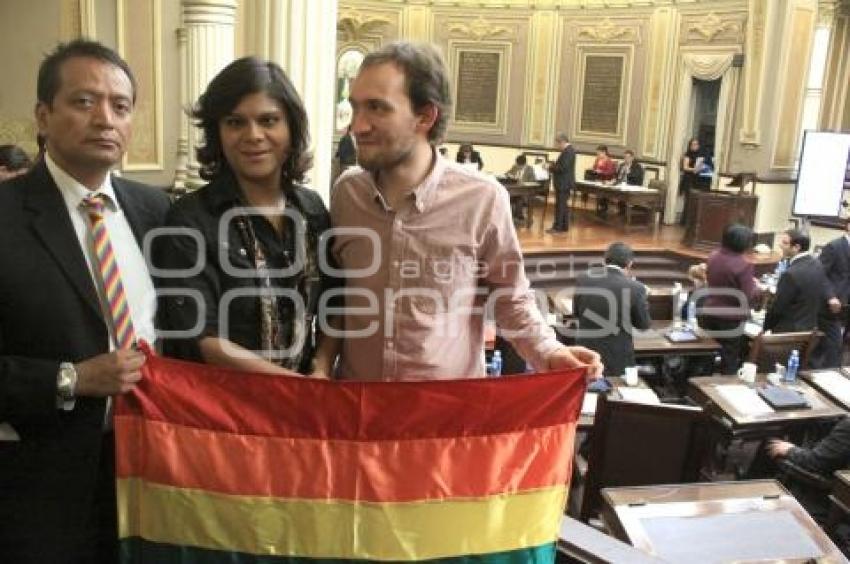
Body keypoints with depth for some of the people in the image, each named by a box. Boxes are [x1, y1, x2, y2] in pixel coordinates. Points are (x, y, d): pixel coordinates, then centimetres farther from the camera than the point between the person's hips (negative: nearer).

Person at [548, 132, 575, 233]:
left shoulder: (568, 151, -18)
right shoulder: (569, 150, 14)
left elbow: (563, 167, -24)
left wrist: (551, 167, -12)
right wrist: (554, 165, 7)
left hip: (563, 183, -11)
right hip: (565, 183, 11)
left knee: (560, 205, -6)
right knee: (563, 205, 14)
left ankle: (557, 227, -4)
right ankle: (564, 226, 19)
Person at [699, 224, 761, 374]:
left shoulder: (712, 257, -1)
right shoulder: (744, 265, -20)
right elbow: (749, 298, -20)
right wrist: (757, 287, 0)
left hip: (709, 314, 6)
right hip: (730, 318, -6)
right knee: (730, 360, 7)